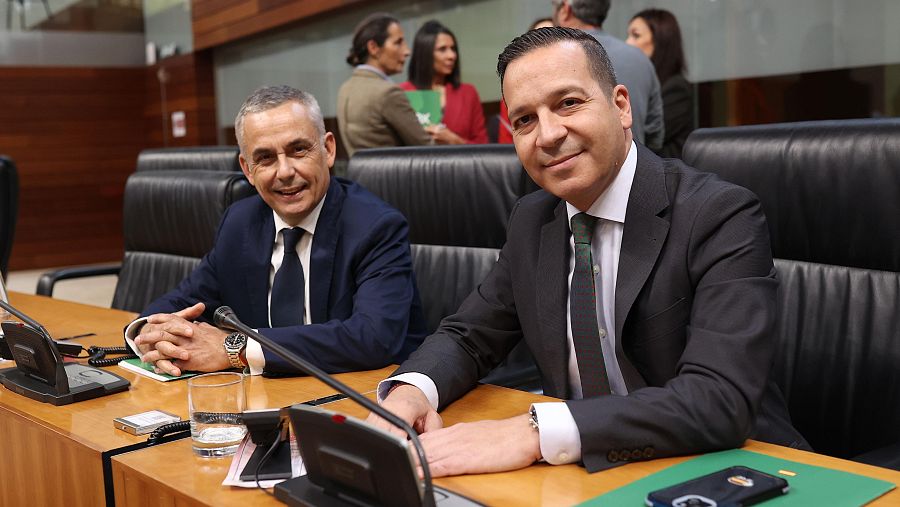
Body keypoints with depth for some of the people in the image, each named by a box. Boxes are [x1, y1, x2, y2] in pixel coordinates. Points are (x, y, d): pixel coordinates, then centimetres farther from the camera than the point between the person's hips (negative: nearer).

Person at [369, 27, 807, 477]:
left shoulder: (722, 217, -17)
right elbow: (468, 336, 8)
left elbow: (722, 399, -27)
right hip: (588, 472, 5)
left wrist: (534, 432, -36)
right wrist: (410, 390, -14)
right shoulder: (531, 221, 2)